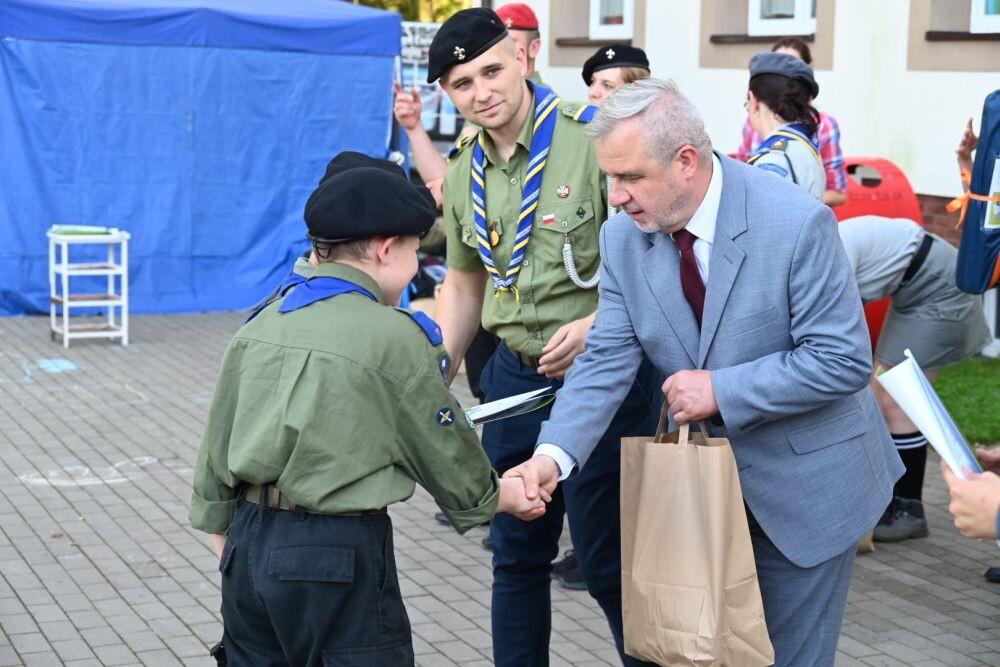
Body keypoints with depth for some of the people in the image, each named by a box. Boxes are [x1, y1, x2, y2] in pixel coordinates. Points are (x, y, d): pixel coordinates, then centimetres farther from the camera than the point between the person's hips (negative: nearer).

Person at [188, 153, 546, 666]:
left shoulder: (260, 324, 6)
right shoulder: (395, 337, -10)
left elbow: (216, 444, 11)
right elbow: (446, 455, 0)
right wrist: (503, 497, 19)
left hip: (249, 544, 6)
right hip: (339, 554, -6)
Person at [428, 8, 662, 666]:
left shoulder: (592, 137, -15)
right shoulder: (465, 175, 7)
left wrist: (599, 322, -25)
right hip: (516, 377, 7)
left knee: (609, 559, 0)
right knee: (517, 554, 15)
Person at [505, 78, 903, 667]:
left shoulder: (798, 223, -24)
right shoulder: (624, 238, -8)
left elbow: (843, 360, -22)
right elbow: (607, 362, -8)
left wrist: (721, 391, -26)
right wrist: (552, 455, -24)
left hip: (803, 482, -4)